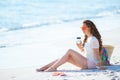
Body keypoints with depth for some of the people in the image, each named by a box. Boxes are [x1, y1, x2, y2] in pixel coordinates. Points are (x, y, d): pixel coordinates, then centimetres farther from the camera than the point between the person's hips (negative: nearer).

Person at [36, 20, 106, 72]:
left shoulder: (93, 39, -14)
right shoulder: (87, 39, 16)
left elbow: (97, 54, -16)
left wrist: (99, 65, -19)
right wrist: (80, 47, 1)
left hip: (92, 63, -9)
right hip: (87, 62, 9)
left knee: (70, 51, -16)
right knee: (67, 58, -3)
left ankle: (53, 68, -14)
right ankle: (44, 68, -5)